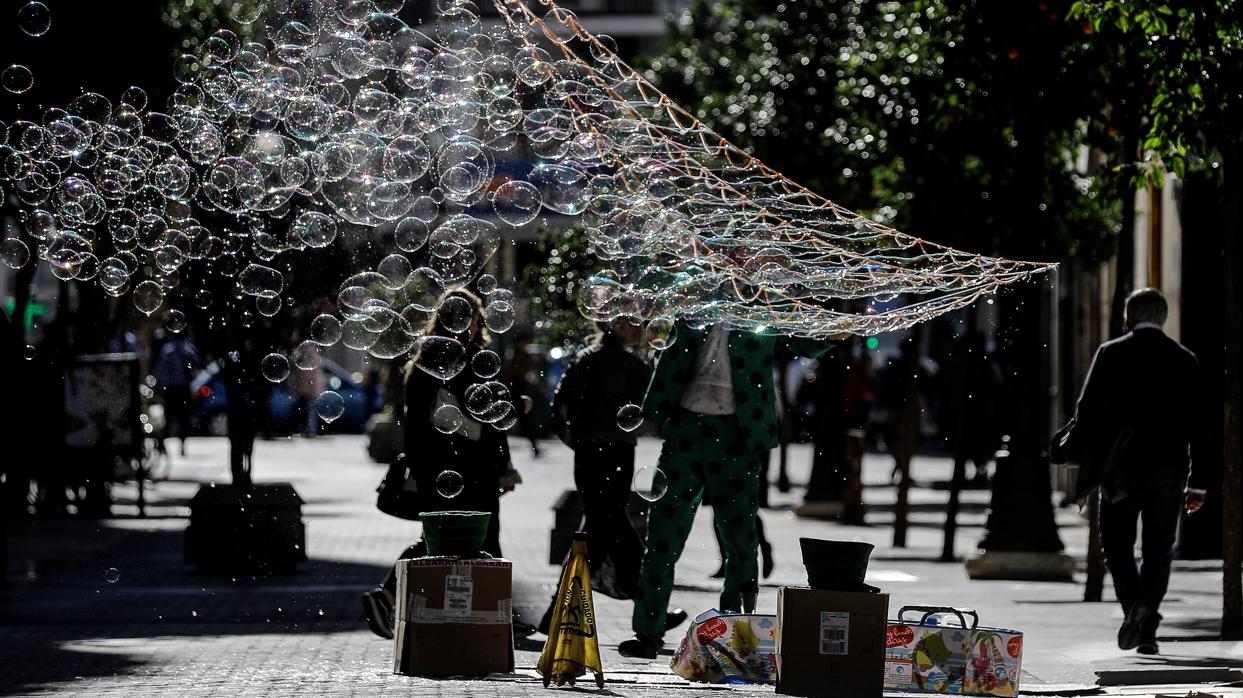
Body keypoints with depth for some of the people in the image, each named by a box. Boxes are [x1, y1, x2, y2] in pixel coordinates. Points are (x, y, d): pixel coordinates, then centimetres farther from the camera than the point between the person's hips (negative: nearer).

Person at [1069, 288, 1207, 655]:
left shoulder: (1111, 354, -1)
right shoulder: (1185, 360, 5)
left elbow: (1087, 412, -5)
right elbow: (1198, 423, 4)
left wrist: (1087, 467, 2)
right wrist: (1197, 483, 8)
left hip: (1120, 467, -2)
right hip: (1169, 469, 2)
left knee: (1117, 544, 11)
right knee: (1159, 551, 9)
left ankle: (1133, 607, -12)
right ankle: (1146, 627, -5)